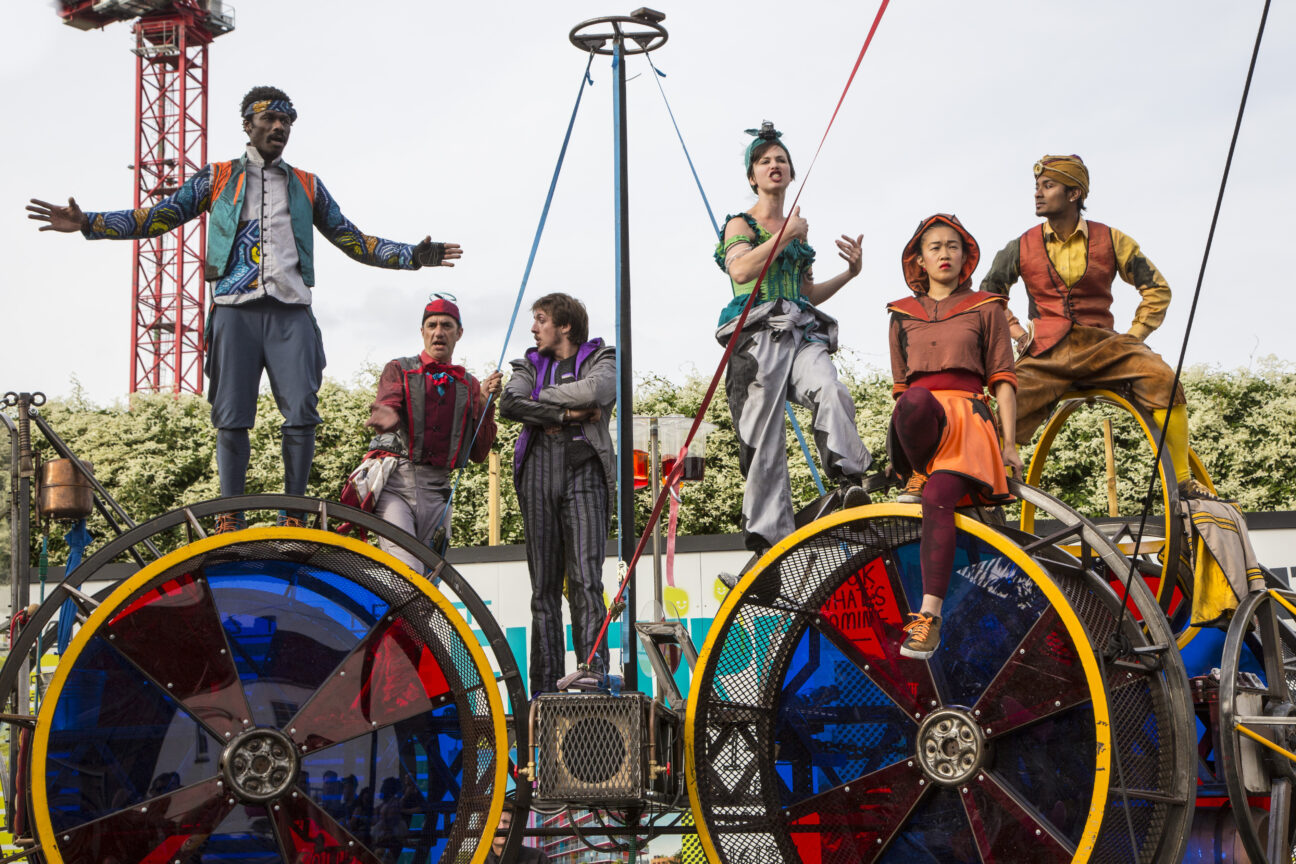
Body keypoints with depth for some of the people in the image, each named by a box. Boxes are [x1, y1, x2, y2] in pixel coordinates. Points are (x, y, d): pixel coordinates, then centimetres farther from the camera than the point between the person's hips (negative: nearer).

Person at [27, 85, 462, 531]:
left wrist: (413, 256, 12)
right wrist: (87, 223, 1)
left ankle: (293, 515, -3)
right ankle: (230, 515, 2)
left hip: (291, 311, 1)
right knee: (231, 418, -3)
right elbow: (158, 217, 12)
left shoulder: (307, 185, 20)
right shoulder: (217, 178, 15)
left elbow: (354, 241, 21)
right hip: (235, 310, -1)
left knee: (301, 414, -10)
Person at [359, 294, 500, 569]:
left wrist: (486, 402, -1)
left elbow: (479, 453, 12)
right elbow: (388, 407, -10)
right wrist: (386, 417, -35)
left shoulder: (469, 385, 19)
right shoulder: (399, 370, 12)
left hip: (436, 489, 3)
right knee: (405, 574, -22)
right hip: (395, 483, -3)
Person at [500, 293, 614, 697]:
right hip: (539, 470, 3)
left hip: (585, 471, -3)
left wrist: (542, 396, -1)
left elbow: (595, 391, -12)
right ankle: (544, 687, 2)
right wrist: (566, 413, -7)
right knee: (544, 584, 1)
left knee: (585, 580, -13)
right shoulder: (530, 365, 21)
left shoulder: (601, 359, 12)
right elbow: (509, 404, 0)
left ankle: (594, 676, -16)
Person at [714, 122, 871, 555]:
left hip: (803, 333, 4)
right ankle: (768, 536, -5)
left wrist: (849, 273, 17)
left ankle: (849, 479, -35)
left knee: (831, 392, -30)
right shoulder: (741, 224, 9)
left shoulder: (798, 231, 25)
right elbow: (741, 270, -12)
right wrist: (785, 235, -5)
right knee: (764, 442, -9)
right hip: (758, 336, -4)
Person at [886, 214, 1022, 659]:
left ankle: (930, 615, -35)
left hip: (968, 415, -2)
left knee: (939, 496, -31)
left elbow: (1003, 379, 11)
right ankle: (918, 473, -13)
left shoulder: (986, 309, 15)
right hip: (918, 419, 2)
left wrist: (1008, 443, 2)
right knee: (916, 400, -40)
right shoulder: (903, 316, 22)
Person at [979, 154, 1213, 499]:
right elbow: (988, 291, 21)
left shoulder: (1110, 240, 5)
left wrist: (1135, 334, 1)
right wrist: (1014, 329, 8)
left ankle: (1183, 482, -17)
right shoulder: (1022, 247, 6)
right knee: (1010, 411, -22)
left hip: (1100, 344, 0)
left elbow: (1157, 289, 12)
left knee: (1160, 377, -25)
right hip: (1046, 352, 1)